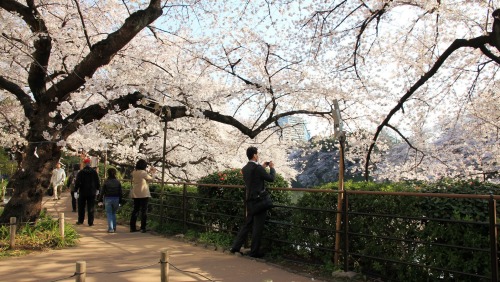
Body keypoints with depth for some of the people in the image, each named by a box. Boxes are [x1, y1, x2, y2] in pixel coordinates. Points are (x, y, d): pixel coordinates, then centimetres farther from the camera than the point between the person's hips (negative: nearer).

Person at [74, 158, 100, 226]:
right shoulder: (94, 172, 1)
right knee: (91, 208, 2)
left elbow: (77, 182, -6)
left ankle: (80, 221, 20)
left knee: (81, 207, 13)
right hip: (92, 193, 1)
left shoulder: (81, 172, -4)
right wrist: (97, 190, 18)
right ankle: (90, 222, 1)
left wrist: (76, 191, -4)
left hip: (82, 192, -1)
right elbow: (97, 182, 6)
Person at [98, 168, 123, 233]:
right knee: (114, 213, 17)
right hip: (116, 199, 3)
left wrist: (100, 200, 3)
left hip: (108, 199, -3)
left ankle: (111, 228, -4)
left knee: (109, 214, 3)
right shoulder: (118, 182, 1)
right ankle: (114, 227, 16)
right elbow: (120, 192, 3)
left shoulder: (106, 182, -7)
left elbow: (102, 192, -5)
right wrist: (120, 201, 9)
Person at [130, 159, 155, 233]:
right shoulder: (143, 173, -14)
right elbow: (150, 178, -2)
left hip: (135, 194, 7)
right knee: (144, 210, 1)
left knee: (135, 210, 13)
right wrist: (152, 173, 16)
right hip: (143, 194, -7)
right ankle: (143, 228, 2)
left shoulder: (134, 173, 6)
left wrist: (149, 171, 24)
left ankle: (132, 227, 14)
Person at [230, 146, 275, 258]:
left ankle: (235, 247, 17)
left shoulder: (245, 168, 7)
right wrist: (272, 168, 5)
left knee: (247, 224, 17)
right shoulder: (257, 168, -18)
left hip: (250, 200, 8)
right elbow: (271, 178, -11)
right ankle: (254, 251, 10)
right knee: (258, 227, 2)